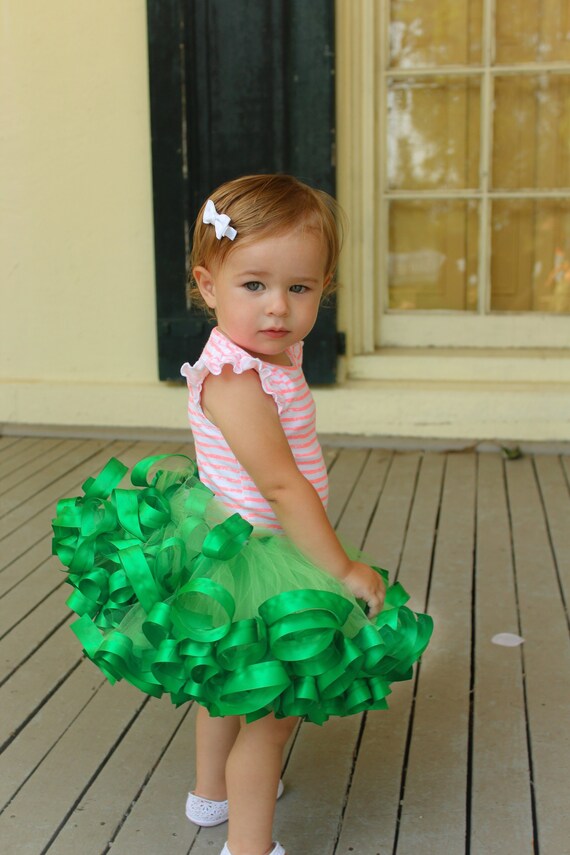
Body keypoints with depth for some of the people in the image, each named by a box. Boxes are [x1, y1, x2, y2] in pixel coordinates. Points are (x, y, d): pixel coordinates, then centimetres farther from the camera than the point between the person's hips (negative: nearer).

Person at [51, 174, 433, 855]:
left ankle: (212, 790, 51)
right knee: (272, 710, 4)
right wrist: (342, 569, -24)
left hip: (237, 540, 11)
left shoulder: (272, 357, 2)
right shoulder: (236, 381, -29)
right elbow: (282, 484, -30)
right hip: (251, 561, -11)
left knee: (235, 684, 28)